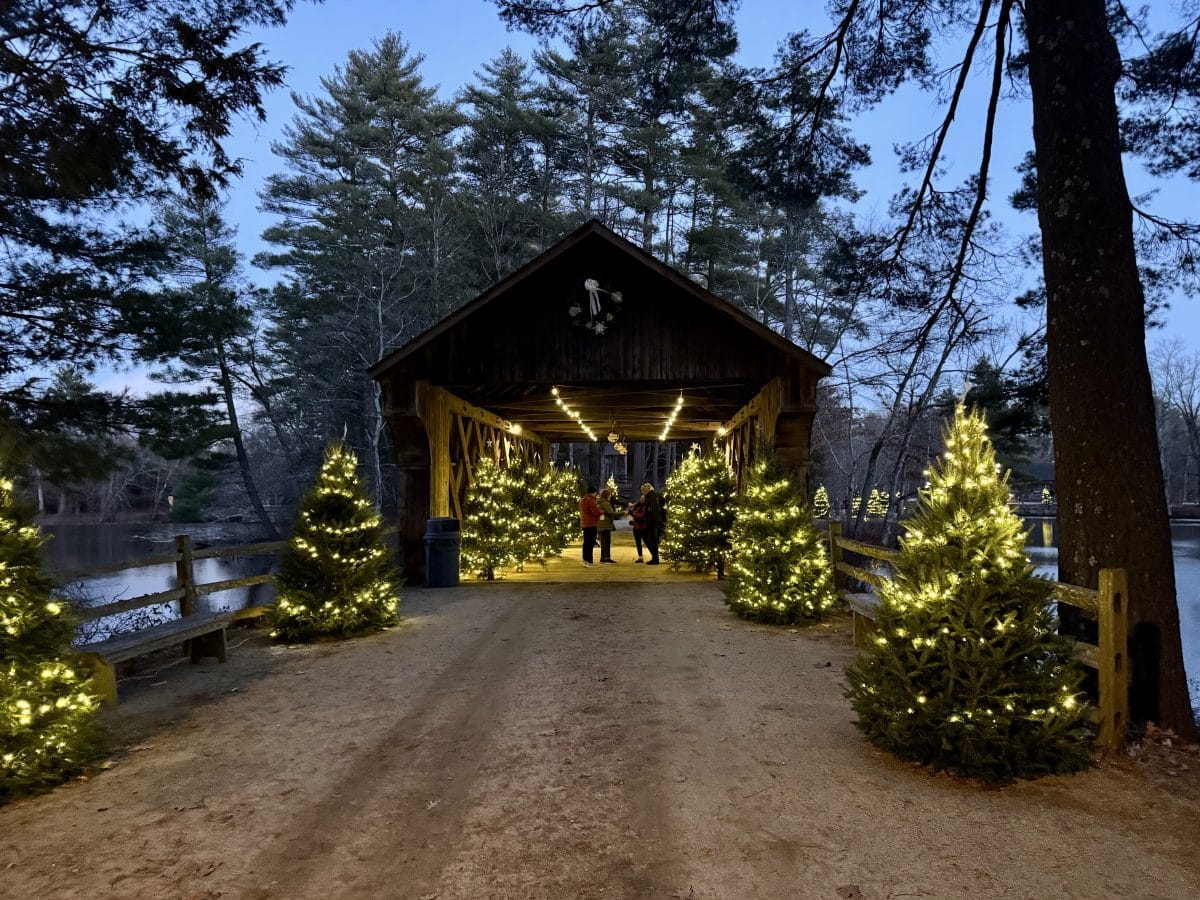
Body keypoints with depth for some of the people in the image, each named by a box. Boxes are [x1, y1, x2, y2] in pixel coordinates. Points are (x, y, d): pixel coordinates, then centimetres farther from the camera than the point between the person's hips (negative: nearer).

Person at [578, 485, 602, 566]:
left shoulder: (582, 499, 15)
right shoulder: (590, 500, -17)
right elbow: (597, 512, -20)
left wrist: (596, 503, 20)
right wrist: (603, 511, -1)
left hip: (584, 524, 10)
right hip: (591, 524, -10)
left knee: (586, 542, 15)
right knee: (590, 543, -7)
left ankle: (585, 559, 20)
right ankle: (588, 560, -8)